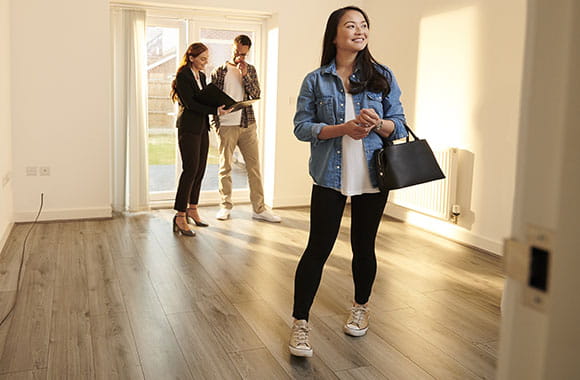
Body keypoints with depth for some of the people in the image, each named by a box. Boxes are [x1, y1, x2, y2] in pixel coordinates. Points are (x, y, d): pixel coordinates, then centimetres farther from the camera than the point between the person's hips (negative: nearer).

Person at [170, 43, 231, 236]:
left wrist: (220, 106, -1)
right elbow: (190, 104, -17)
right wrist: (215, 110, -23)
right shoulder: (183, 76, -9)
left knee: (200, 170, 9)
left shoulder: (202, 76, 17)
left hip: (202, 128, 8)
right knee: (190, 169, -11)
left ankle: (192, 209, 20)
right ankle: (180, 216, -7)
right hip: (189, 128, -8)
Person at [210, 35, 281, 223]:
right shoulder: (219, 71, 3)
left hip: (248, 124, 3)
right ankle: (225, 206, 16)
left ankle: (259, 208, 8)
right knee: (225, 167, 3)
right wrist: (216, 121, -5)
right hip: (226, 125, -2)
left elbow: (256, 94, 0)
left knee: (254, 165, 2)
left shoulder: (250, 70, 12)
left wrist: (245, 75, -10)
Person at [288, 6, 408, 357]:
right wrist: (342, 128, -18)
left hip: (372, 177, 2)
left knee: (364, 246, 14)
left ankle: (361, 308, 37)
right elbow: (302, 126, -4)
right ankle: (300, 322, 9)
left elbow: (400, 126, 5)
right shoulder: (316, 80, 2)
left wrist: (378, 123, -17)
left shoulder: (383, 77, 5)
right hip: (330, 177, -1)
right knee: (318, 248, -2)